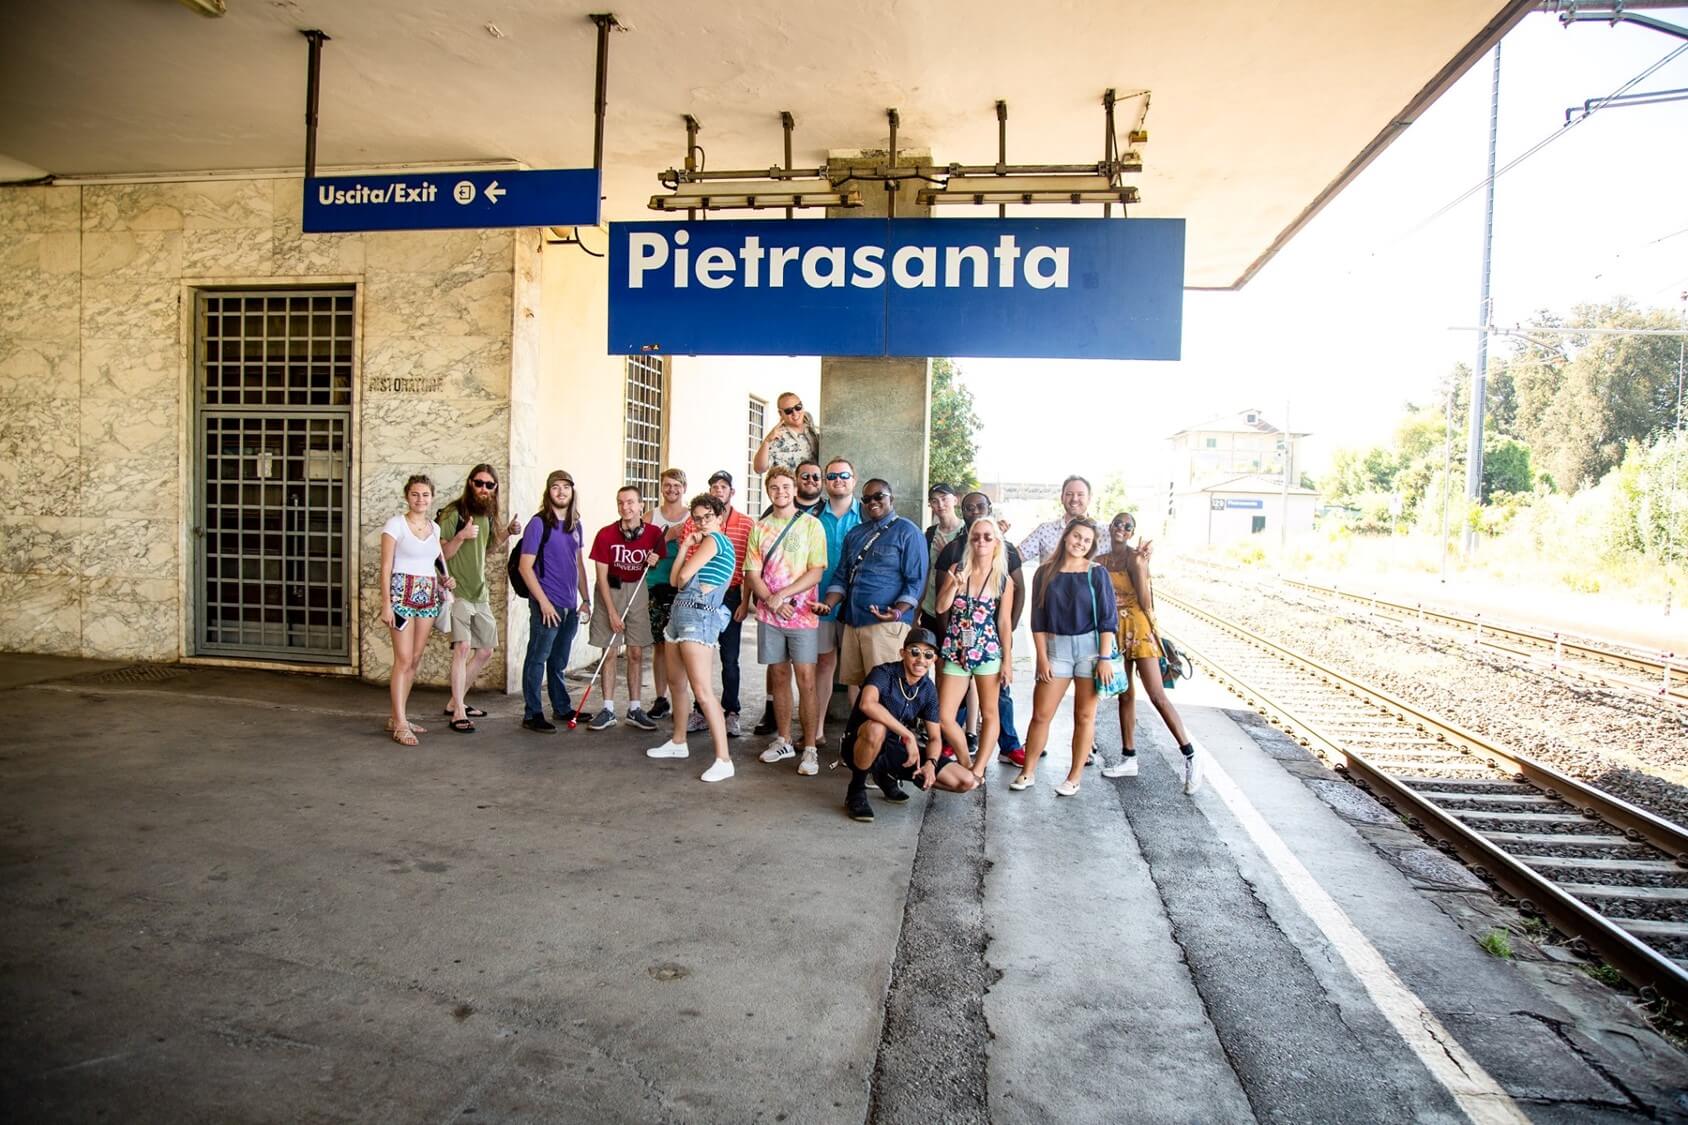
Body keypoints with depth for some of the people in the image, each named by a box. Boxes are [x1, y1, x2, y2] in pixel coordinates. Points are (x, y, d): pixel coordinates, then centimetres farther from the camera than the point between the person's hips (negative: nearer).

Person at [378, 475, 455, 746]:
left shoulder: (435, 528, 12)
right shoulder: (395, 524, -4)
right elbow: (386, 567, -7)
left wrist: (445, 580, 1)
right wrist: (386, 604, -13)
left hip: (429, 596, 6)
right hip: (403, 593, -6)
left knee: (415, 660, 8)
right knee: (403, 659, -8)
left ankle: (396, 716, 19)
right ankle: (400, 725, -6)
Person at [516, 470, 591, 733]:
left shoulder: (575, 524, 11)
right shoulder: (539, 523, -9)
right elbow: (525, 567, -12)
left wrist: (585, 598, 15)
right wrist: (543, 602, -15)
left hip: (570, 606, 7)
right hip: (547, 604, -6)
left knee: (559, 661, 18)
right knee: (537, 659, 0)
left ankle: (562, 708, 28)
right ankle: (532, 714, 8)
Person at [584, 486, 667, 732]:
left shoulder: (654, 533, -8)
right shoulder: (606, 534, -13)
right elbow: (602, 576, -10)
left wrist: (655, 562, -16)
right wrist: (612, 612, -13)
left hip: (638, 590, 2)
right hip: (610, 591, -1)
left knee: (636, 653, 4)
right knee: (609, 652, 1)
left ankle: (634, 709, 14)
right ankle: (608, 709, 10)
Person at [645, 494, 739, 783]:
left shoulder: (714, 539, -7)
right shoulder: (705, 543, 21)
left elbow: (683, 576, -13)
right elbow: (675, 579, 14)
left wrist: (688, 549, 9)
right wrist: (685, 546, 9)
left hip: (697, 616, -10)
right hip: (680, 612, 10)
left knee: (702, 690, -15)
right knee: (675, 683, 19)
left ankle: (723, 760, -17)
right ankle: (678, 742, 34)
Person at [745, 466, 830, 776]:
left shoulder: (811, 525, -1)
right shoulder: (759, 528, 9)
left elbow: (816, 572, -8)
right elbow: (752, 575, 4)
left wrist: (782, 595, -15)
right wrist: (772, 602, -11)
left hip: (803, 614, -3)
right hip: (769, 615, 3)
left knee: (806, 679, -5)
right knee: (779, 677, 11)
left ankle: (810, 749, 0)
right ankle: (783, 741, 22)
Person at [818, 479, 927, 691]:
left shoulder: (908, 532, 0)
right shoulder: (855, 534, 20)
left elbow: (915, 580, -7)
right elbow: (842, 576, 19)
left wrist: (898, 612, -23)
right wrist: (828, 604, 0)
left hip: (886, 623, -7)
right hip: (852, 621, 7)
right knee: (855, 683, 10)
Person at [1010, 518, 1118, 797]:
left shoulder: (1097, 574, -1)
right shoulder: (1045, 573, 3)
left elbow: (1108, 618, -3)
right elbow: (1038, 620, 5)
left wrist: (1105, 658, -9)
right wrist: (1042, 658, 0)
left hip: (1091, 646, -1)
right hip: (1056, 647, 1)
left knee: (1084, 716, 5)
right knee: (1040, 715, 2)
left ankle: (1075, 777, 16)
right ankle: (1028, 773, 14)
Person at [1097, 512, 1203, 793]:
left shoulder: (1136, 557, -9)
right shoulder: (1101, 561, 8)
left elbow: (1146, 603, -15)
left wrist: (1140, 566, -23)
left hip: (1138, 629, -6)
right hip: (1113, 631, 6)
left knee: (1157, 695, -10)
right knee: (1125, 695, 12)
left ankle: (1190, 755, -1)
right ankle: (1129, 759, 20)